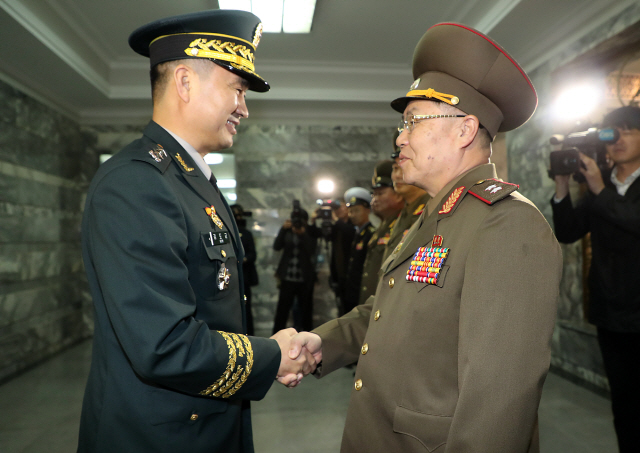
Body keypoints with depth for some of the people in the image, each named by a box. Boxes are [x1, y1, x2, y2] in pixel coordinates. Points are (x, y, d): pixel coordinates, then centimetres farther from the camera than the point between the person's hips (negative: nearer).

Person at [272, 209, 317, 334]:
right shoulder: (287, 232, 6)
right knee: (282, 309, 0)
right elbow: (276, 246, -7)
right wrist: (284, 229, -17)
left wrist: (302, 234, -24)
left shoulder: (310, 233, 2)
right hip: (287, 277, 1)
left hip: (305, 279, -1)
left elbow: (311, 251, -12)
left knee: (306, 309, 6)